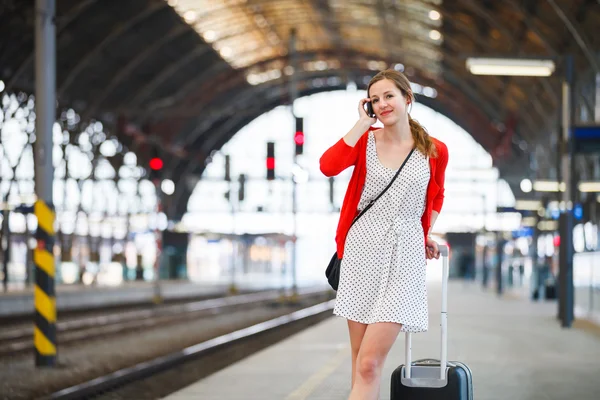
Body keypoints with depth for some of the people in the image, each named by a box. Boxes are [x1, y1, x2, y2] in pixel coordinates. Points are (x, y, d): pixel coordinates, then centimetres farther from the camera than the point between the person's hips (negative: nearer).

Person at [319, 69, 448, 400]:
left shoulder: (435, 151, 2)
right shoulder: (364, 140, 3)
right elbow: (328, 166, -18)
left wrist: (426, 233, 11)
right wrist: (363, 123, -11)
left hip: (403, 256, -2)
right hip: (361, 251, 2)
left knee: (369, 364, -11)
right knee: (361, 362, 8)